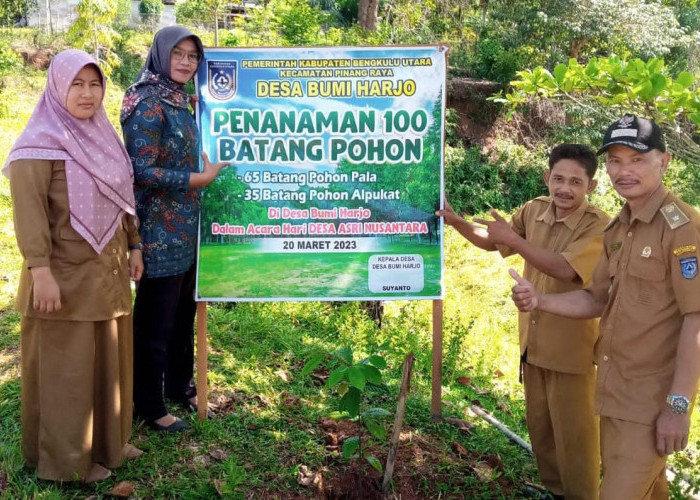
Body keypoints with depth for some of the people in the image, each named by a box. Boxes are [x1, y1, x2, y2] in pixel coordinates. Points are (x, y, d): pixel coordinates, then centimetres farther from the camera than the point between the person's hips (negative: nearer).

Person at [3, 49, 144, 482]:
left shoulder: (103, 135, 11)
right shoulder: (41, 142, -13)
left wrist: (133, 246, 16)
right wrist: (40, 271, -23)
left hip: (107, 269, 8)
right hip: (65, 273, -7)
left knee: (108, 358, 16)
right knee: (65, 366, 3)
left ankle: (107, 440, 32)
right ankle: (66, 459, 17)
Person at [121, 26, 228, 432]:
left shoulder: (180, 101, 11)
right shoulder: (148, 103, -16)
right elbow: (142, 170, -21)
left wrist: (207, 167, 7)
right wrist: (200, 178, -18)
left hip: (185, 227, 9)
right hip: (159, 230, -9)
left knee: (184, 313, 19)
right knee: (156, 320, 3)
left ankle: (180, 384, 36)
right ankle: (150, 406, 18)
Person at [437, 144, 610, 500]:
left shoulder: (598, 226, -18)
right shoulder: (535, 210, 0)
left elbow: (565, 269, -33)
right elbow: (491, 241, 13)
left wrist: (513, 239, -33)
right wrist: (455, 221, -5)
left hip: (570, 346, -6)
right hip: (533, 341, 7)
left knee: (573, 433, 6)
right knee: (538, 425, 21)